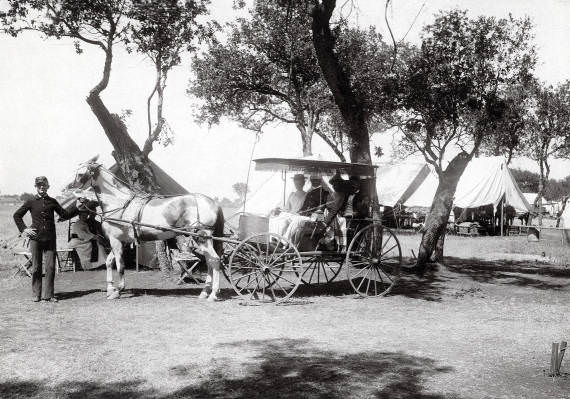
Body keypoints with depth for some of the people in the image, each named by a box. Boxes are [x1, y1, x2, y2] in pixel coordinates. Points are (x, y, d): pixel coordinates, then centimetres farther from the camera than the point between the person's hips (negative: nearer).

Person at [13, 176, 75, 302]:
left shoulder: (52, 202, 8)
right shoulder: (31, 202, 5)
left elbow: (65, 215, 12)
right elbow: (17, 215, 12)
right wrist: (23, 229, 3)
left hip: (50, 239, 1)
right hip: (36, 238, -1)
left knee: (51, 267, -1)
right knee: (36, 267, 4)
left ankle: (49, 294, 7)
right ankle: (36, 294, 14)